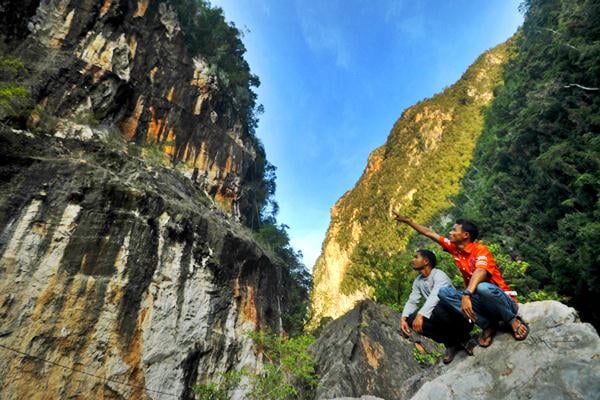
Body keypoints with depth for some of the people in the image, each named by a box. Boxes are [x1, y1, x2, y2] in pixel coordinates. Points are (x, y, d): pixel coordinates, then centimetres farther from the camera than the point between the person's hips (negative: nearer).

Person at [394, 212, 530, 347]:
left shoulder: (480, 250, -15)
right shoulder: (455, 248, 5)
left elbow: (480, 272, -36)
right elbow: (430, 233, 12)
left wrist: (467, 295, -50)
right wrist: (406, 220, 15)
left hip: (504, 301, -6)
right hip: (482, 303, 6)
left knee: (483, 287, -39)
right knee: (443, 292, -13)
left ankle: (513, 320, -9)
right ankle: (488, 325, -10)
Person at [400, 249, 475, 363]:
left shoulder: (439, 275, -18)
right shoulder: (418, 281, 6)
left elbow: (435, 297, -34)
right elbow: (412, 301, -1)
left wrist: (420, 315, -44)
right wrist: (403, 318, -18)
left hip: (459, 316, -7)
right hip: (441, 320, 7)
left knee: (439, 309, -38)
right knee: (412, 318, -15)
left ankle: (464, 339, -9)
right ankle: (452, 343, -3)